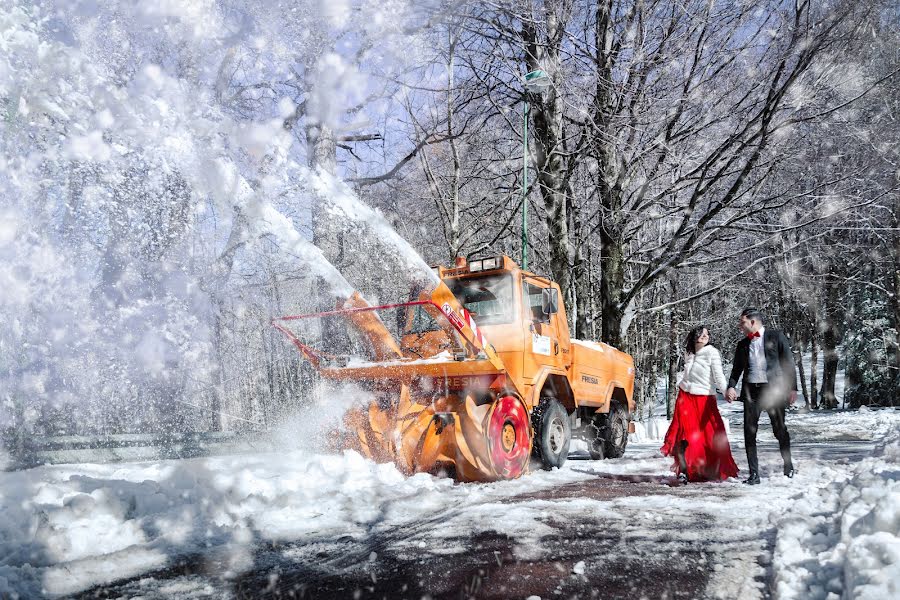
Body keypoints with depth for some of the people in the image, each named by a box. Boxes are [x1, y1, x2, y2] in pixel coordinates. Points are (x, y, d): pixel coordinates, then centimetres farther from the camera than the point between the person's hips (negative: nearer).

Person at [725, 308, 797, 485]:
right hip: (751, 390, 4)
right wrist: (731, 387, -2)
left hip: (773, 388, -4)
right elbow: (737, 369, 16)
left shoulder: (775, 336, 4)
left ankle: (788, 465, 28)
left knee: (780, 429, 5)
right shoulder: (742, 344, 16)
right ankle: (753, 474, 4)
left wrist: (792, 388, -5)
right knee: (749, 431, -1)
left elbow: (789, 362, 2)